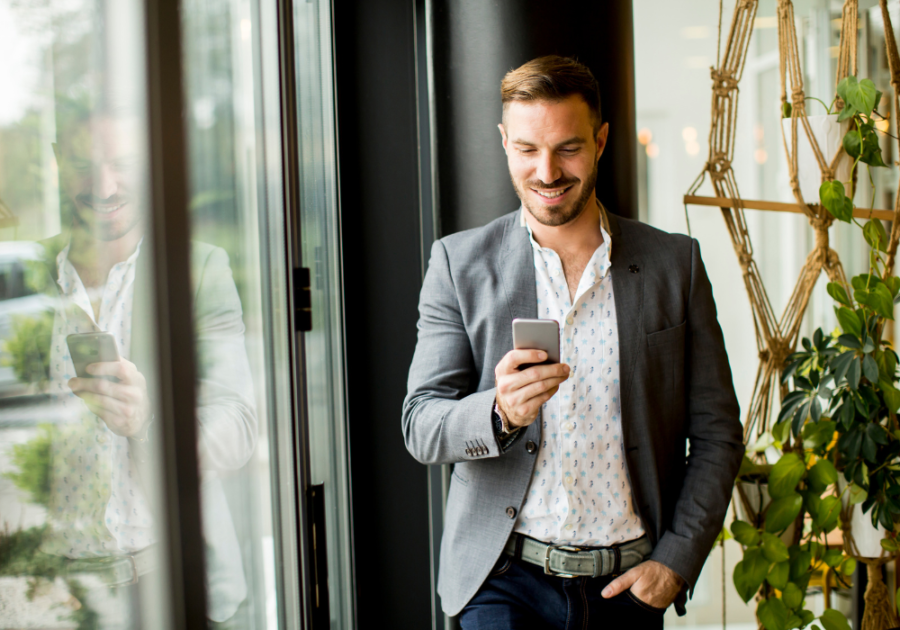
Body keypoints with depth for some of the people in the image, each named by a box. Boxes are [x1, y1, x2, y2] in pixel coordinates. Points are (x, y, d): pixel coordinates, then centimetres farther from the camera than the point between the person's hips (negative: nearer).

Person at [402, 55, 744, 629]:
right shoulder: (459, 263, 1)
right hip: (506, 581, -1)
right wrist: (500, 412, -24)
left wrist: (678, 560, -3)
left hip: (630, 583, 1)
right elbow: (421, 426, -4)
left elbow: (716, 433, 6)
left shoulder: (675, 263, 3)